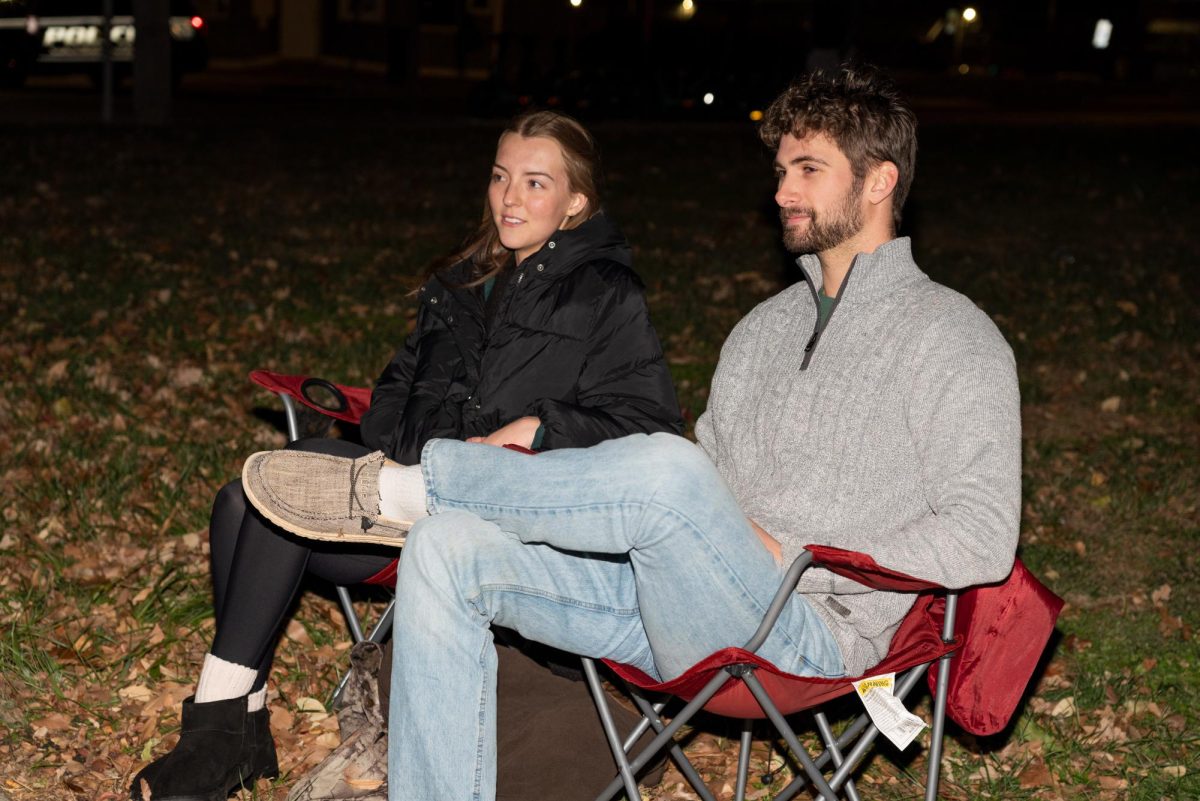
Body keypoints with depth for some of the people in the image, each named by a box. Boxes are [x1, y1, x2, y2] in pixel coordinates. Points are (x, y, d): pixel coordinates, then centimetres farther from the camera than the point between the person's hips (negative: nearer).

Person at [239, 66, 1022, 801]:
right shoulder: (766, 325, 23)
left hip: (804, 634, -7)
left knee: (664, 471, -36)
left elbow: (983, 536, -11)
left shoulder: (955, 338, -1)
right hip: (688, 613, 7)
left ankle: (397, 488, -15)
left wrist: (790, 557, -14)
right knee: (448, 548, -11)